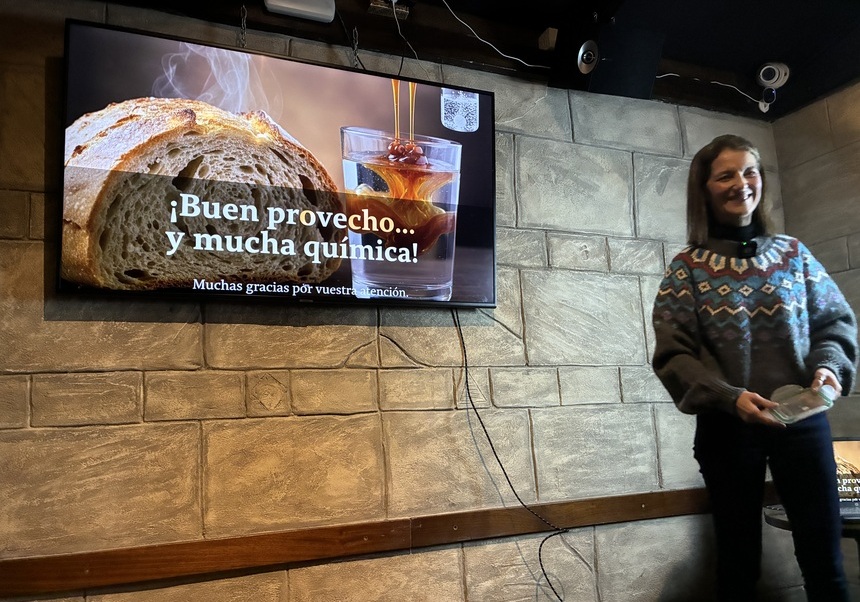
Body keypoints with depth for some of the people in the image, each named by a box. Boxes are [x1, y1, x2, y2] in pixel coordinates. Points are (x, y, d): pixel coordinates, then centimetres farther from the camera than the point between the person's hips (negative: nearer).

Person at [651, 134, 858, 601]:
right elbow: (673, 355, -8)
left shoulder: (793, 253, 5)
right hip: (727, 428, -2)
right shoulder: (687, 268, -3)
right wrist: (729, 396, -22)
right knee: (739, 561, 12)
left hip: (802, 420, 2)